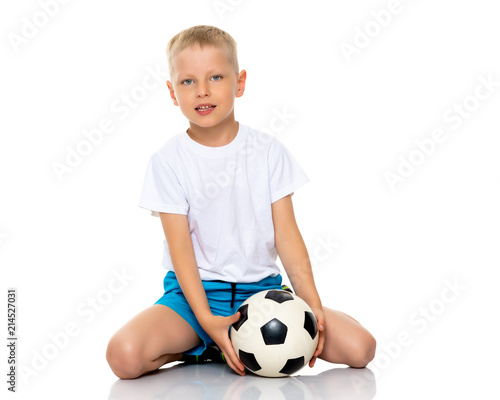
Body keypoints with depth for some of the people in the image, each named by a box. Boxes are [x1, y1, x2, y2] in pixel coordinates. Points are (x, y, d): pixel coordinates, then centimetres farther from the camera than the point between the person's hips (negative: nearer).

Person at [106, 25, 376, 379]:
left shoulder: (268, 151, 1)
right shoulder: (168, 161, -4)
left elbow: (286, 233, -1)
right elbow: (179, 246, -9)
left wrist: (312, 303, -12)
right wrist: (206, 319, -22)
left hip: (262, 287, 2)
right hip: (194, 290, -1)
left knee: (359, 347, -15)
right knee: (124, 355, -29)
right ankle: (203, 345, -2)